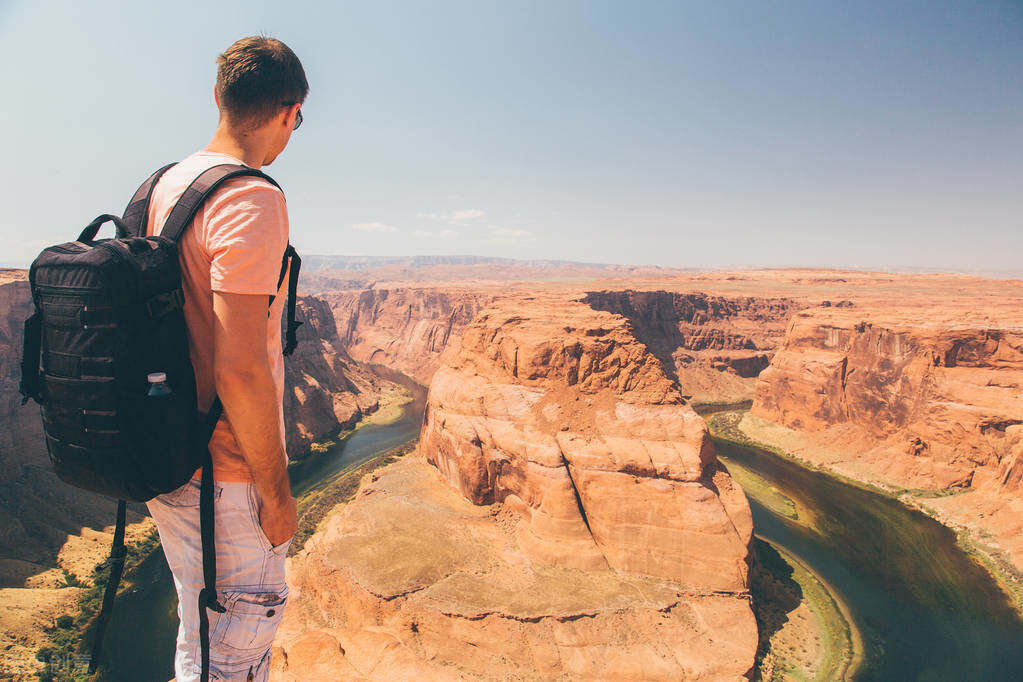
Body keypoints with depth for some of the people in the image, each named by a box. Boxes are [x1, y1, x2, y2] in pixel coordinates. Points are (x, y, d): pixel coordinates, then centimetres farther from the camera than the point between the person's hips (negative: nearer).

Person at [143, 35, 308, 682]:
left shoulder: (163, 185, 7)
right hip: (227, 473, -8)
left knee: (197, 619, 25)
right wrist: (277, 492, -15)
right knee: (249, 628, 13)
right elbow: (240, 370, -27)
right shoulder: (253, 201, -20)